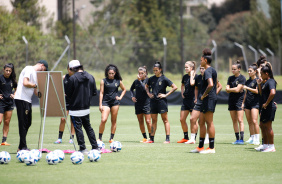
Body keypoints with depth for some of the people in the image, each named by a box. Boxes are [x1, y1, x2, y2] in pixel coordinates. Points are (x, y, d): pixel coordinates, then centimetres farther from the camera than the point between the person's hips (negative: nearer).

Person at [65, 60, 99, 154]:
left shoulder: (72, 78, -15)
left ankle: (83, 149, 0)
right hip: (86, 108, 6)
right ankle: (95, 147, 18)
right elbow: (94, 92, 6)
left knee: (78, 128, 1)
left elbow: (68, 94, -11)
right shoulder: (90, 77, 3)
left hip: (75, 109, -6)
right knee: (88, 127, 17)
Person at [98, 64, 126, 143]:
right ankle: (100, 138, -6)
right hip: (105, 102, -3)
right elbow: (101, 93, 0)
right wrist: (100, 105, -5)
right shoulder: (104, 81, 0)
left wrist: (120, 97, 7)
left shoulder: (118, 81, 7)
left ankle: (111, 138, 12)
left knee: (114, 121, 5)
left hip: (115, 102, 3)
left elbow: (124, 89, 22)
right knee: (103, 120, -15)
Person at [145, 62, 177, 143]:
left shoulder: (164, 79, -6)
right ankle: (152, 139, 13)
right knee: (154, 121, 9)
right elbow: (146, 86, 28)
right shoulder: (151, 79, 9)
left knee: (165, 120, -3)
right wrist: (148, 93, 11)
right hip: (153, 101, 5)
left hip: (161, 101, -5)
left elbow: (175, 87, -8)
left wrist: (166, 95, -10)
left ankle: (167, 139, -5)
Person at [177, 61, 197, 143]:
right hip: (186, 99, 7)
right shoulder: (185, 77, 11)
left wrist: (192, 74, -16)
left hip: (193, 100, -7)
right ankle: (186, 137, 15)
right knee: (182, 119, 6)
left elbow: (192, 83, -29)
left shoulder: (196, 76, -10)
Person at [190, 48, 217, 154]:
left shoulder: (207, 71, -14)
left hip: (209, 98, -10)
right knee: (201, 122, 14)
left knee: (209, 123, -7)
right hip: (209, 99, 10)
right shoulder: (213, 70, 17)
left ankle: (211, 148, -5)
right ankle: (200, 147, 19)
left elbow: (211, 84, -29)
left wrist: (204, 95, -17)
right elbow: (216, 84, 29)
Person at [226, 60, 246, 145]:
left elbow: (238, 89, -14)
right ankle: (237, 139, 8)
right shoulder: (230, 78, 12)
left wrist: (230, 89, 0)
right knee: (234, 121, 5)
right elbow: (227, 90, 5)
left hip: (239, 100, -6)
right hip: (231, 100, 6)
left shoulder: (242, 78, -6)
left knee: (240, 120, -11)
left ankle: (241, 139, -14)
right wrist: (234, 89, -10)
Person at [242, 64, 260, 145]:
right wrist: (243, 102, 20)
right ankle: (252, 138, 8)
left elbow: (257, 91, -17)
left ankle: (257, 139, -13)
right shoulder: (247, 81, 16)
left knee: (254, 121, -14)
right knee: (249, 122, 5)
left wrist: (247, 88, -17)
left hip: (255, 103, -7)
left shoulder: (257, 80, -6)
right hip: (247, 102, 7)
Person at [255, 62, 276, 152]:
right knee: (262, 125, 17)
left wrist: (266, 103, -24)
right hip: (264, 108, 10)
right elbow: (261, 94, 22)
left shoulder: (270, 82, -16)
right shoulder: (265, 82, 14)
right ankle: (265, 144, 25)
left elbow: (273, 93, -32)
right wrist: (259, 84, 10)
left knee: (267, 126, -5)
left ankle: (271, 146, 0)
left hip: (269, 107, -10)